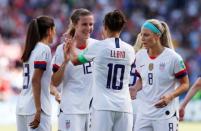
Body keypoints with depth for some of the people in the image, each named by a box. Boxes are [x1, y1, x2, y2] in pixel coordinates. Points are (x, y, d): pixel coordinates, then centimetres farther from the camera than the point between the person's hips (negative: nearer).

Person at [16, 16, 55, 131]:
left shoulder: (31, 50, 16)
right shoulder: (44, 49, -7)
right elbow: (35, 80, -15)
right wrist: (38, 110, -17)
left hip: (22, 107, 9)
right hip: (35, 108, -8)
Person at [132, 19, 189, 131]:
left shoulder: (173, 58, -10)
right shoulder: (140, 56, 5)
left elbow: (185, 84, -4)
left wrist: (170, 97, -21)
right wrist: (135, 89, -2)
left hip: (165, 115, -5)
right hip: (143, 114, 5)